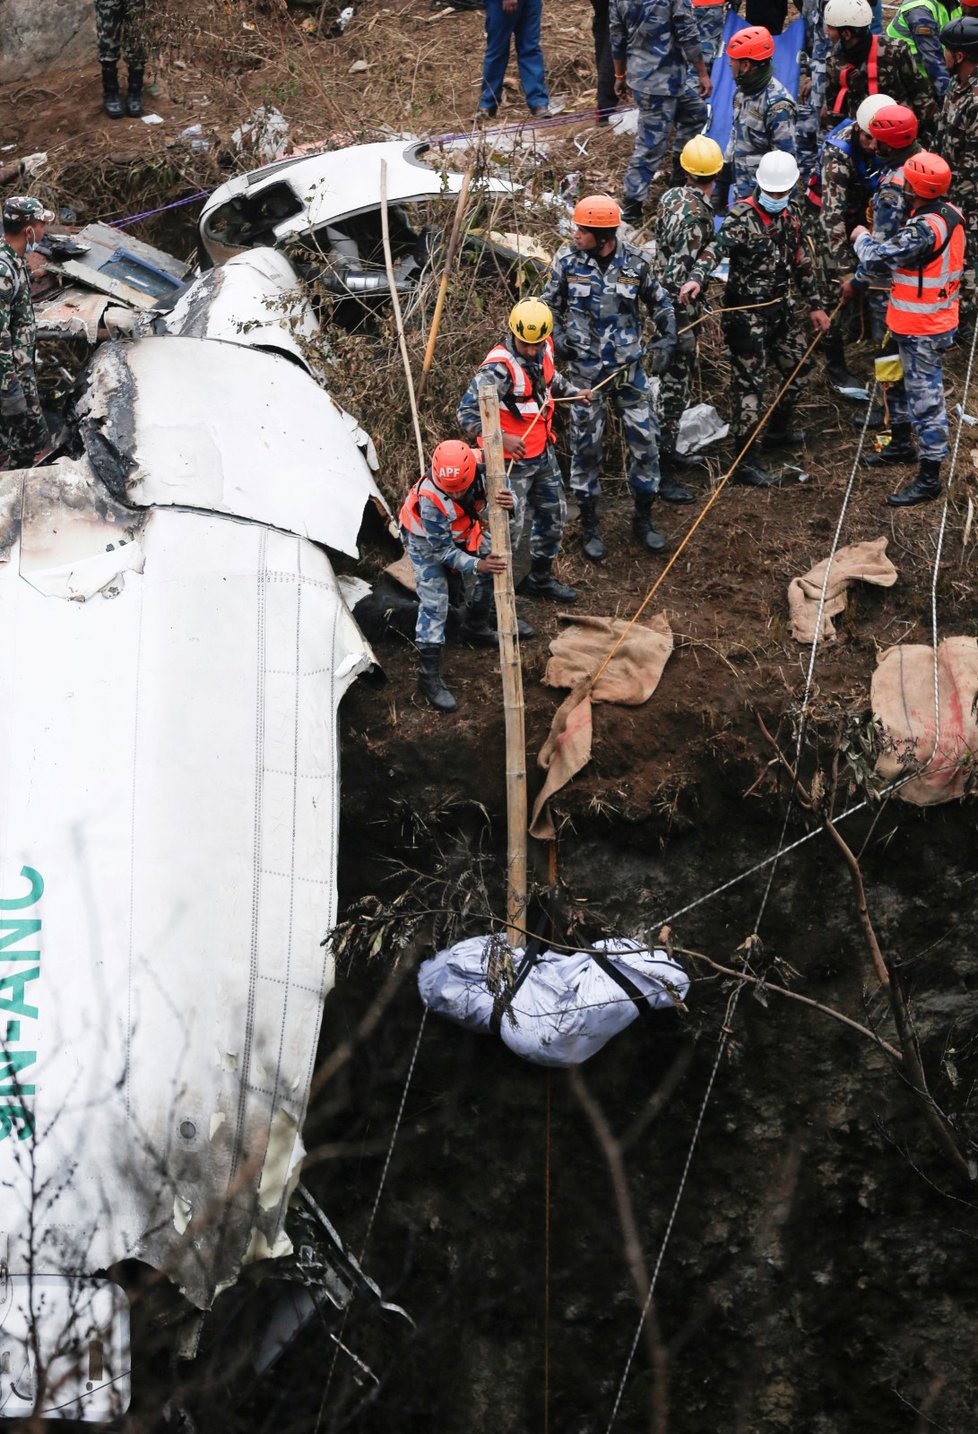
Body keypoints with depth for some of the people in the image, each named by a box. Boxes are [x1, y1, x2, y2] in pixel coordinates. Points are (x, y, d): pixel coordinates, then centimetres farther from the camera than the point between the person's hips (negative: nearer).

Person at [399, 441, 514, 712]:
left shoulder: (481, 466, -33)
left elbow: (504, 488, -19)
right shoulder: (429, 499, -42)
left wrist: (507, 500, -45)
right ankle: (429, 676, -4)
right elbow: (442, 550, -31)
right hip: (427, 540, -6)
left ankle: (475, 626, 36)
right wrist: (476, 565, -45)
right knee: (434, 604, -13)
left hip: (461, 529, 6)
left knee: (495, 566, 12)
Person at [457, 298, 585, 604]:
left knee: (553, 515, 22)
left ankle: (540, 579, 42)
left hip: (543, 453, 9)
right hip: (512, 462, -9)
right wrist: (501, 439, -43)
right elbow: (467, 413, -33)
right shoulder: (499, 367, -29)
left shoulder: (545, 348, -3)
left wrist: (573, 392, 28)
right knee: (508, 529, -3)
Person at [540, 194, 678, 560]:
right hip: (584, 369, -1)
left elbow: (660, 303, 9)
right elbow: (550, 304, 8)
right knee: (586, 447, 5)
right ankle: (589, 525, 21)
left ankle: (643, 519, 22)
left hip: (628, 368, 1)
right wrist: (557, 337, -9)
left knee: (644, 441, 3)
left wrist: (667, 340, -3)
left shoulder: (635, 262, -6)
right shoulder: (567, 259, -7)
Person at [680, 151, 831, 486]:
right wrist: (696, 278, -53)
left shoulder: (790, 217, 9)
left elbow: (801, 263, 19)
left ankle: (778, 430, 41)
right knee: (750, 384, -7)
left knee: (798, 368, 19)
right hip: (746, 313, -8)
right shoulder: (743, 216, -16)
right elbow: (717, 247, -34)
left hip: (779, 309, 8)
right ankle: (744, 462, -1)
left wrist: (815, 306, 21)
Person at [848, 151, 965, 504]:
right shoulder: (950, 214, 2)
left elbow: (879, 257, -26)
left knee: (925, 399, -1)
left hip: (922, 330, -10)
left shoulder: (924, 229, -29)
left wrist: (861, 237, -5)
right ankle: (901, 444, 46)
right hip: (934, 318, 10)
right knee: (901, 382, 27)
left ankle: (929, 478, 7)